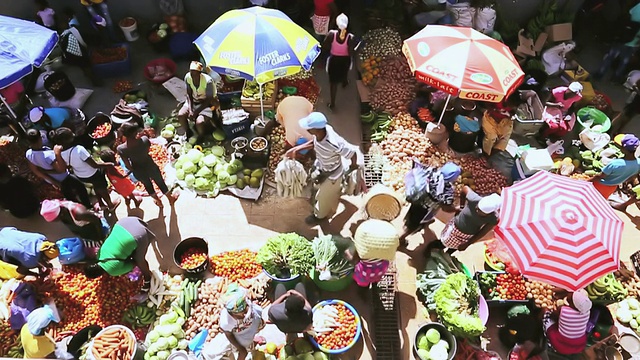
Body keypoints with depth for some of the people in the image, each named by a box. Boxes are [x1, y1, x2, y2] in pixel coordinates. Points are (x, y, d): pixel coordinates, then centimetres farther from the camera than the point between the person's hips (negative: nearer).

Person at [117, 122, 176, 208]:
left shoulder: (121, 149, -28)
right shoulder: (144, 140, -29)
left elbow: (127, 165, -17)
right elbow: (147, 151, -7)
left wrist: (133, 170, 4)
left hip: (139, 172, 1)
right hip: (150, 167, -1)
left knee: (147, 184, 32)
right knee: (160, 182, 27)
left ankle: (158, 201, 54)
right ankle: (170, 199, 51)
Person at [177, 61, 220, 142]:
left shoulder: (208, 81, -28)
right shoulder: (187, 77, -14)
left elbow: (209, 100, -21)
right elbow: (189, 94, -2)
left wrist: (196, 112, -23)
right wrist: (190, 109, -16)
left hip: (206, 103, -5)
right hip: (193, 101, 5)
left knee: (199, 122, -28)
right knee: (181, 115, -18)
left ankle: (201, 136, 7)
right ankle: (189, 133, 10)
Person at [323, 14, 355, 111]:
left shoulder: (332, 34, -23)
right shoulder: (350, 37, -25)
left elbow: (325, 46, -14)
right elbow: (351, 53, -23)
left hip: (334, 59, -1)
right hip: (345, 60, 1)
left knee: (333, 81, 12)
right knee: (344, 73, 36)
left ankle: (332, 103, 18)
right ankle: (344, 82, 70)